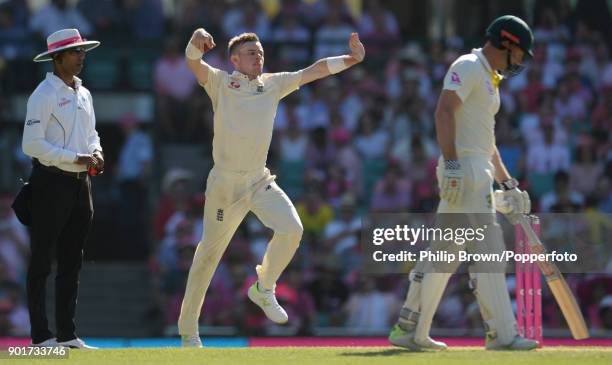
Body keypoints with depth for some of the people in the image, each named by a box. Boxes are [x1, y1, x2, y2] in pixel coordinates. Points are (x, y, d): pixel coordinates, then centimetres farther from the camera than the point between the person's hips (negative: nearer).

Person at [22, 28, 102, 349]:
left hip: (80, 182, 8)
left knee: (72, 261, 11)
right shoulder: (44, 95, -11)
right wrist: (76, 158, -19)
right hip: (52, 181, -8)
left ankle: (67, 334, 17)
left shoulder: (84, 94, 14)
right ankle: (40, 337, -3)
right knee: (41, 261, -4)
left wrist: (96, 153, 1)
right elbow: (31, 144, -17)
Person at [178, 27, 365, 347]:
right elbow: (194, 64, -23)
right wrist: (196, 43, -46)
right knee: (209, 254, 2)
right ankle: (187, 330, 15)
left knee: (291, 229, -18)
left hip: (260, 180, 4)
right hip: (225, 183, -4)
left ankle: (263, 289, 8)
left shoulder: (273, 84, 9)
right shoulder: (221, 83, -6)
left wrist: (352, 59, -5)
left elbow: (314, 71, 7)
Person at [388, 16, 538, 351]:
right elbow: (444, 112, -20)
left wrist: (506, 182, 24)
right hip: (464, 167, -10)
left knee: (445, 252, 10)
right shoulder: (468, 67, -7)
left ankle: (409, 330, 13)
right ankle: (501, 333, -12)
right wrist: (451, 163, -29)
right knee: (488, 250, -11)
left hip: (479, 170, 10)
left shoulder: (489, 78, 23)